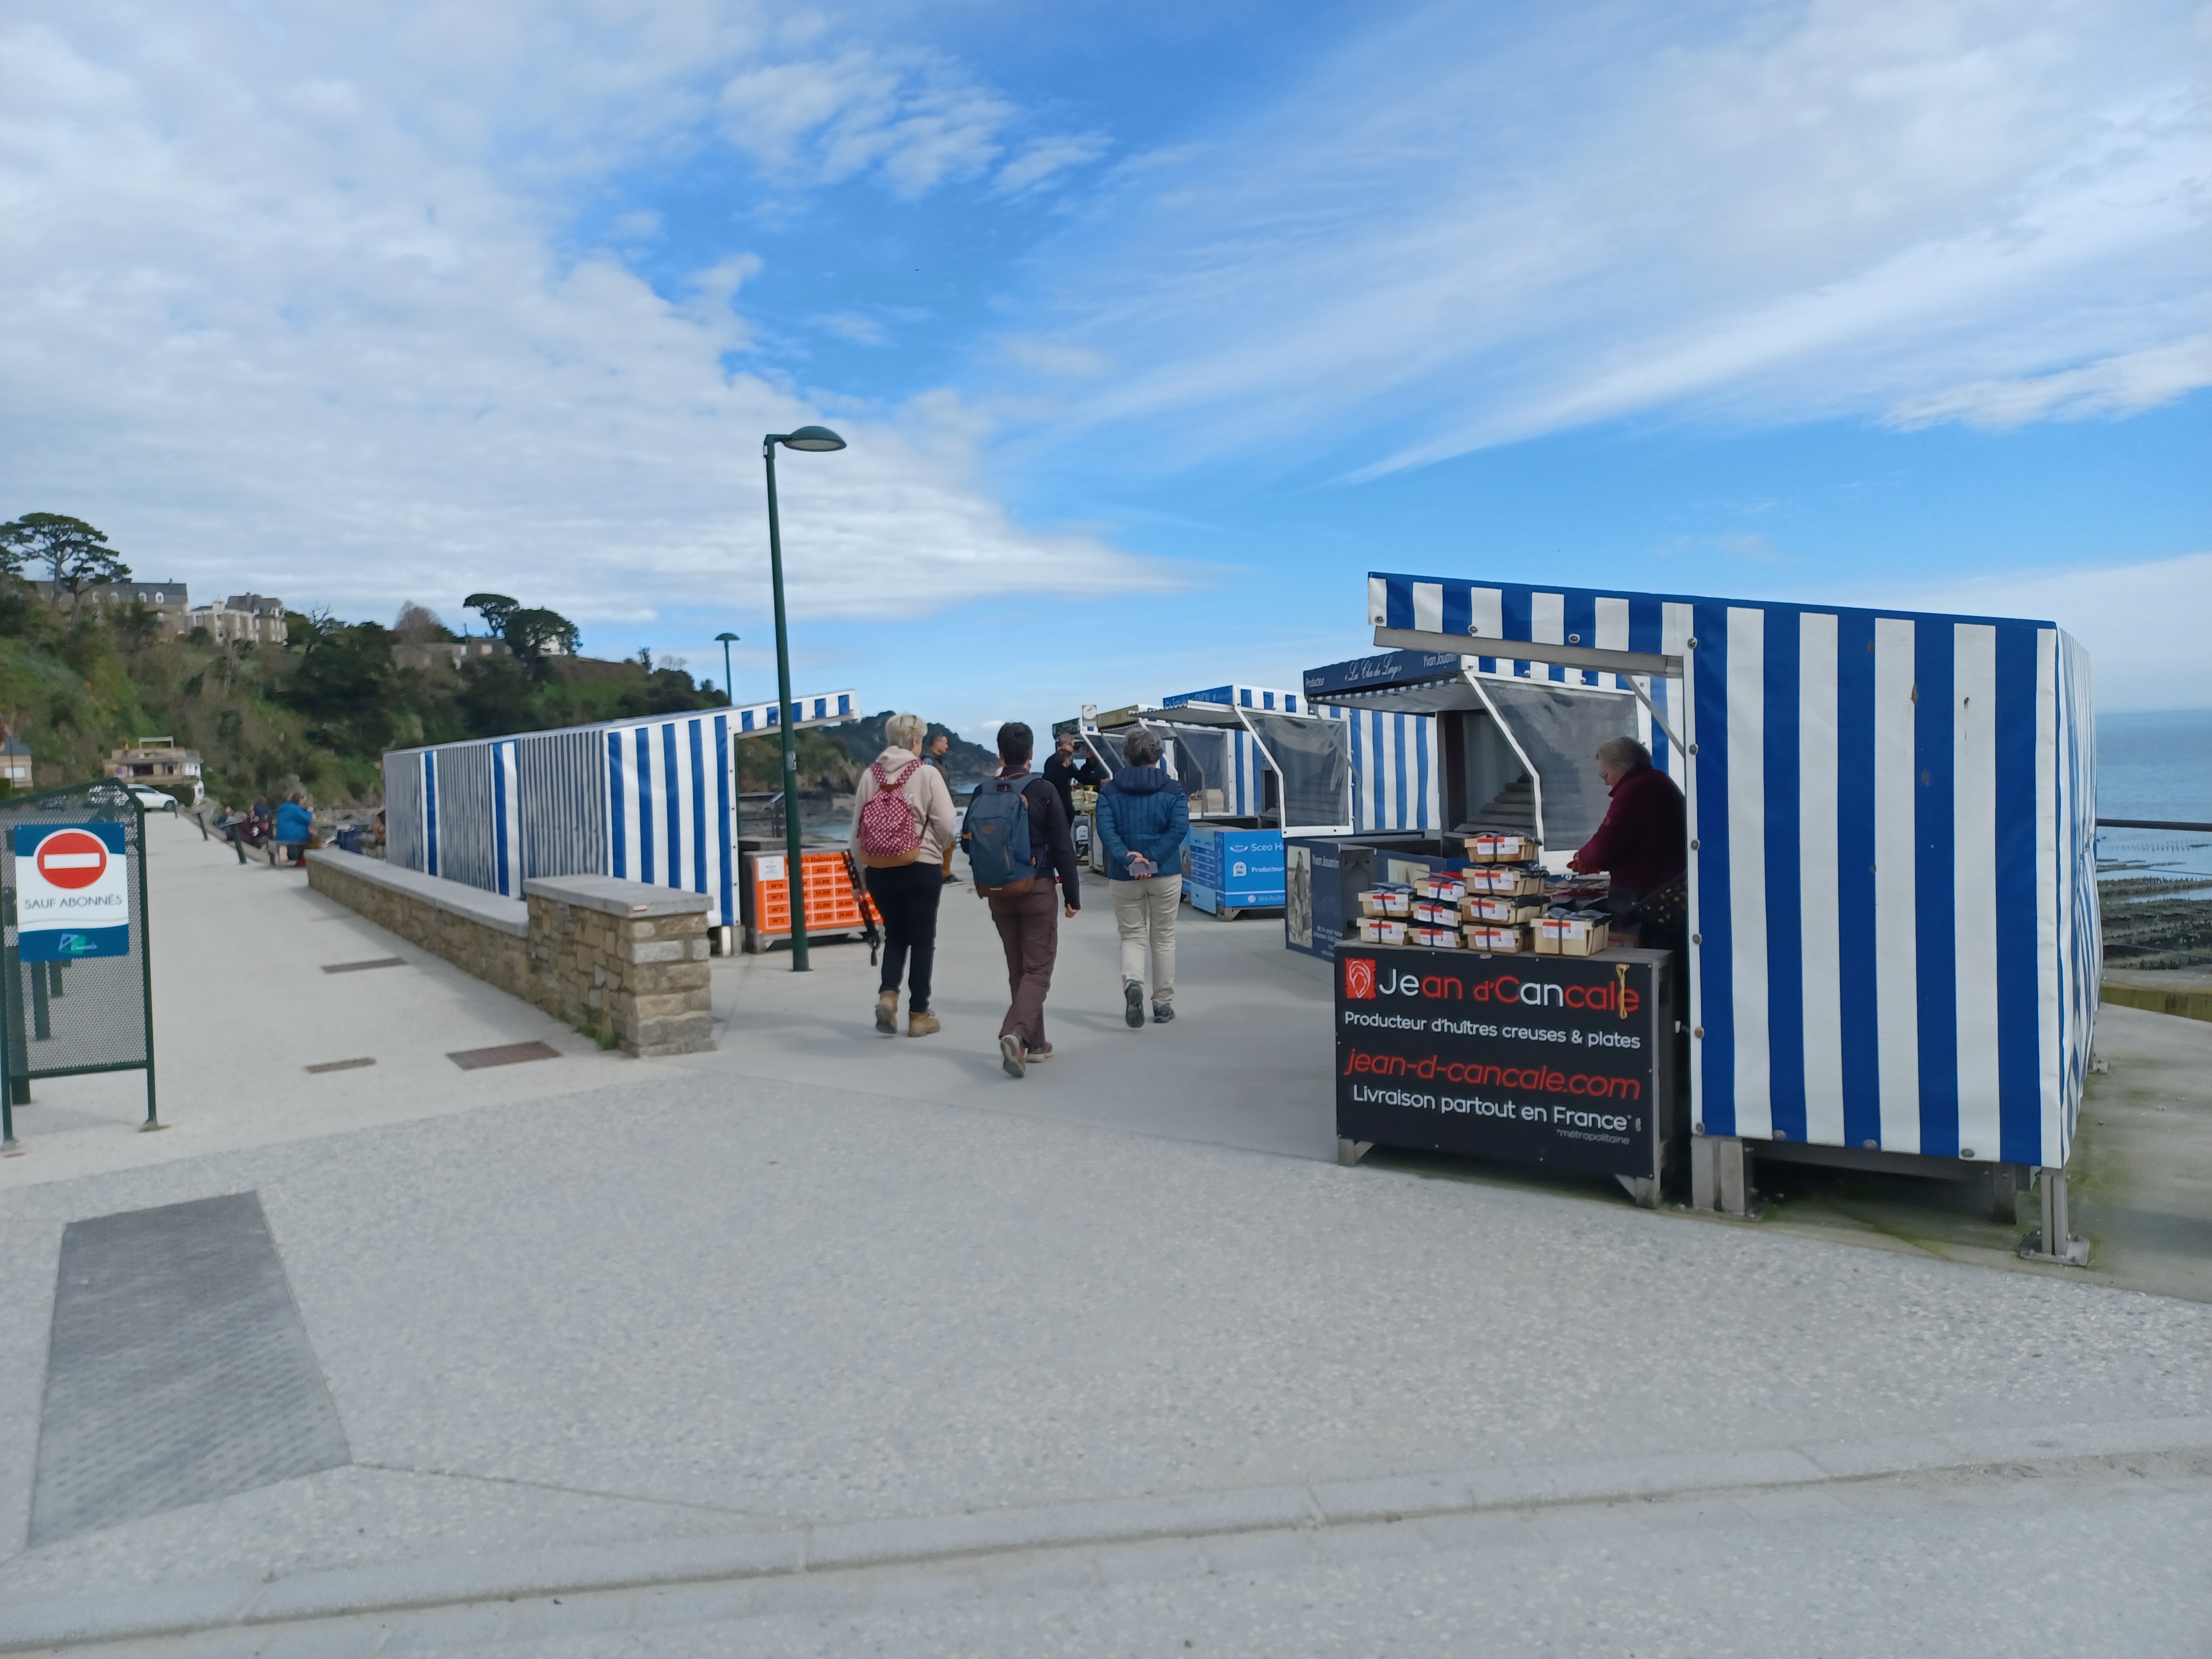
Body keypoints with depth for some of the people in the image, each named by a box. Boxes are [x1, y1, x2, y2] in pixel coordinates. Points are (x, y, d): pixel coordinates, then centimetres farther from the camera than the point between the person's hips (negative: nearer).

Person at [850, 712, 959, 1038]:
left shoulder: (869, 775, 3)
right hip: (921, 868, -3)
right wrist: (940, 852, 9)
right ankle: (919, 1015, 14)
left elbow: (857, 830, 3)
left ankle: (887, 995, 0)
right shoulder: (927, 774, -8)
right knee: (922, 938, 9)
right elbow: (946, 825, -12)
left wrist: (862, 868, 13)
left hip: (878, 870, 4)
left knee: (894, 933, 20)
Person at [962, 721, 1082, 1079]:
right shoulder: (1043, 791, -10)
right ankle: (1016, 1034, -20)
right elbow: (1063, 848, -10)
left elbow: (969, 844, 7)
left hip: (997, 894, 4)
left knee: (1018, 969, 15)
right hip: (1038, 891, -4)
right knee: (1038, 970, 0)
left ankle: (1034, 1043, 22)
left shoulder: (981, 794, 1)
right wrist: (1072, 896, -3)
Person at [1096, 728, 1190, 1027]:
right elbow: (1179, 828, -14)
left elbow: (1105, 829, -13)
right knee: (1163, 938, 12)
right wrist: (1151, 859, -17)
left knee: (1132, 936, 10)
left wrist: (1127, 858, -19)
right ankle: (1163, 1005, 17)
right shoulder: (1172, 790, 1)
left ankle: (1132, 983, -19)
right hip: (1165, 874, 0)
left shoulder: (1110, 791, 2)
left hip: (1124, 877, 0)